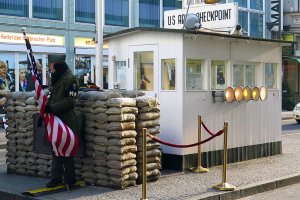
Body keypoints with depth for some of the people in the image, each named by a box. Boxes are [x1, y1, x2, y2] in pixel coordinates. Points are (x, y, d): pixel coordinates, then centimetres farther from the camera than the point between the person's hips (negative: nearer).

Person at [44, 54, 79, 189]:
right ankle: (56, 178, 21)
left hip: (66, 121, -9)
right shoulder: (56, 78, 16)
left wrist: (51, 108, -23)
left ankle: (69, 180, 9)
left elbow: (69, 101, -20)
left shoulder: (70, 79, -12)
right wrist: (45, 108, 10)